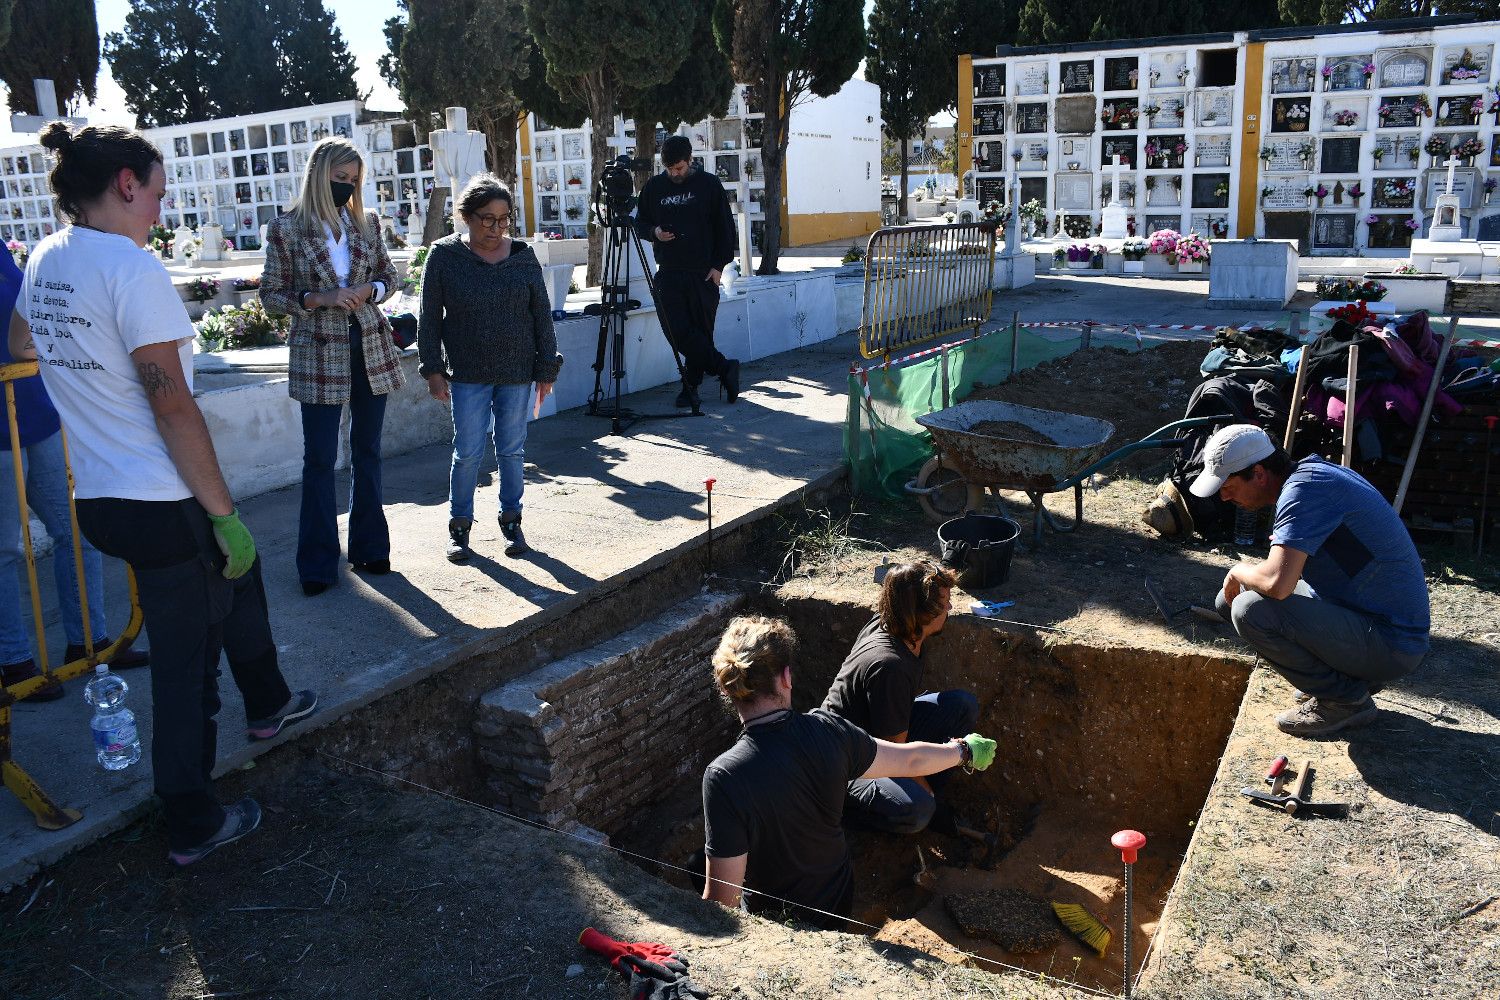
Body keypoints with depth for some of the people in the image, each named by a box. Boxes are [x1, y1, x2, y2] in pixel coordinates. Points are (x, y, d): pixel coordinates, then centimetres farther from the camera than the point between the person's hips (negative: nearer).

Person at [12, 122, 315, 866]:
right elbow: (174, 409, -22)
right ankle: (192, 826, 20)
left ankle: (266, 704, 47)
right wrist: (223, 512, -18)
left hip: (96, 497, 9)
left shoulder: (43, 261, 7)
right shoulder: (132, 267, -20)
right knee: (185, 659, 5)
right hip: (157, 503, -9)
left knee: (234, 567, 29)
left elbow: (20, 345, 26)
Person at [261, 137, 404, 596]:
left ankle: (369, 547, 23)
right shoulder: (285, 229, -4)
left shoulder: (366, 222, 5)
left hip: (371, 347, 3)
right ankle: (318, 565, 10)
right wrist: (317, 298, -18)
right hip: (319, 353, -3)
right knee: (319, 458, 0)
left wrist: (367, 291, -8)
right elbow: (271, 296, -2)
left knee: (367, 450, 11)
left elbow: (388, 277, 13)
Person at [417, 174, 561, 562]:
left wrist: (546, 369, 3)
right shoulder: (444, 256, -3)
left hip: (517, 372, 1)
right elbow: (429, 318, 1)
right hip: (467, 374, -1)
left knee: (512, 450, 9)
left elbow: (542, 315, 5)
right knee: (467, 452, 1)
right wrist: (433, 368, -2)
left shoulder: (523, 257, 1)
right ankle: (459, 526, 16)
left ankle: (511, 521, 23)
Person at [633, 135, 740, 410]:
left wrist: (719, 265, -4)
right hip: (669, 273, 2)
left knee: (700, 332, 2)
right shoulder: (654, 187, 8)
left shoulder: (709, 184, 2)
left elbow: (725, 228, 4)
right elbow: (640, 223, 18)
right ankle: (724, 368, 4)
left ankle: (691, 387, 15)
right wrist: (654, 232, -5)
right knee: (679, 331, -9)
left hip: (703, 273, -2)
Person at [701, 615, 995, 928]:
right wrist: (964, 751, 18)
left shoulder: (726, 776, -31)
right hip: (839, 901, 5)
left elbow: (722, 898, -26)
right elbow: (909, 760, -1)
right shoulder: (827, 730, -18)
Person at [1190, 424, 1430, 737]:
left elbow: (1277, 582, -34)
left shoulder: (1304, 489, -22)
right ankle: (1354, 677, 14)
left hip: (1391, 646, -10)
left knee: (1251, 609, -26)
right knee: (1230, 600, 11)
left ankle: (1345, 700, -5)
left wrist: (1239, 571, -12)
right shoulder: (1311, 471, 8)